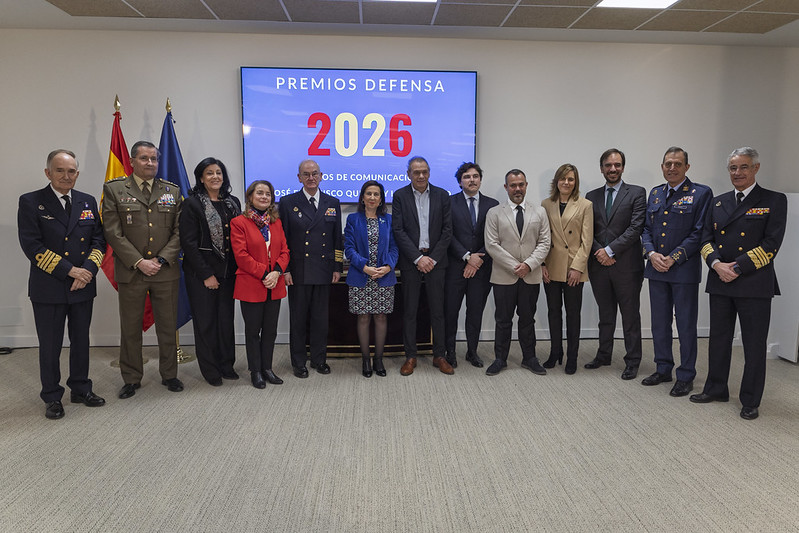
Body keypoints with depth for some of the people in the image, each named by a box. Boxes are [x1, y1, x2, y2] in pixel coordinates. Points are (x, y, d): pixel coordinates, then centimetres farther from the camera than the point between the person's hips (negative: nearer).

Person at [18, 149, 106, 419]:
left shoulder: (88, 202, 8)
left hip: (83, 286, 4)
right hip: (48, 288, -4)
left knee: (81, 341, 14)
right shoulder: (31, 202, -5)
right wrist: (69, 270, -17)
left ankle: (81, 389, 30)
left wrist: (87, 269, -11)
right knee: (50, 346, 7)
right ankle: (52, 397, 23)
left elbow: (98, 239, 5)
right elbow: (31, 246, -12)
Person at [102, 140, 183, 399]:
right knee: (130, 329, 8)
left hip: (165, 271, 2)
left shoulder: (172, 191, 8)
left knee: (168, 327, 9)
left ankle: (169, 374, 24)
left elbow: (179, 231, 4)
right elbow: (113, 232, -5)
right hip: (131, 271, -1)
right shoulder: (114, 189, 2)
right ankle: (131, 378, 22)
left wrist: (162, 259, -8)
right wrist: (138, 262, -12)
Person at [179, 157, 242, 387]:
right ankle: (210, 369, 17)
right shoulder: (192, 204, -5)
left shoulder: (233, 203, 10)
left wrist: (236, 269, 2)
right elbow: (188, 243, -10)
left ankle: (226, 365, 23)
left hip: (228, 271, 4)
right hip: (201, 273, -4)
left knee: (227, 319, 10)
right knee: (206, 321, 4)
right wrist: (206, 274, -12)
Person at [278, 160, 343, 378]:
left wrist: (338, 268, 5)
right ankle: (298, 362, 18)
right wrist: (284, 269, -6)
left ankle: (319, 358, 24)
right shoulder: (287, 202, 2)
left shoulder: (332, 203, 9)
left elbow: (337, 239, 10)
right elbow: (282, 239, 0)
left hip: (324, 271, 2)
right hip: (298, 271, -2)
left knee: (321, 317, 10)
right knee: (298, 317, 6)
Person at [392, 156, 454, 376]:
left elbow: (447, 230, 2)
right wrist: (418, 258, -12)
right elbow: (398, 230, -6)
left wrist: (433, 258, -7)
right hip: (411, 261, -1)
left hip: (435, 260, 1)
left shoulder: (442, 195, 4)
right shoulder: (400, 196, 0)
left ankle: (439, 356, 17)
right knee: (409, 311, 4)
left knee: (437, 310, 6)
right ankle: (410, 356, 14)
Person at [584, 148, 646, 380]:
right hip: (599, 265, 4)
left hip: (626, 265, -3)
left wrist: (610, 250, -15)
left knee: (630, 315, 4)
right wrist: (599, 252, -9)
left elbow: (636, 228, -9)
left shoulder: (636, 193, 0)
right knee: (605, 315, 15)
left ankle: (632, 361, 14)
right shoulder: (592, 196, 11)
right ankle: (604, 355, 27)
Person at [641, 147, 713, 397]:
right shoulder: (655, 193, 12)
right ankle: (663, 369, 27)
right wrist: (651, 253, -5)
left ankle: (686, 376, 15)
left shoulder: (701, 193, -5)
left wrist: (673, 258, -15)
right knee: (659, 323, 13)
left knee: (686, 325, 3)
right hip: (656, 268, 5)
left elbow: (699, 233, -10)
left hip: (684, 270, -5)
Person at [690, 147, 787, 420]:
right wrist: (716, 264, -11)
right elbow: (706, 238, 8)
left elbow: (771, 244, -10)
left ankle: (750, 401, 18)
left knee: (754, 345, 4)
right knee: (719, 338, 14)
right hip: (720, 283, 5)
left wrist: (737, 268, -16)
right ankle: (716, 389, 29)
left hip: (754, 284, -4)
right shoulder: (718, 202, 12)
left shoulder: (774, 201, -2)